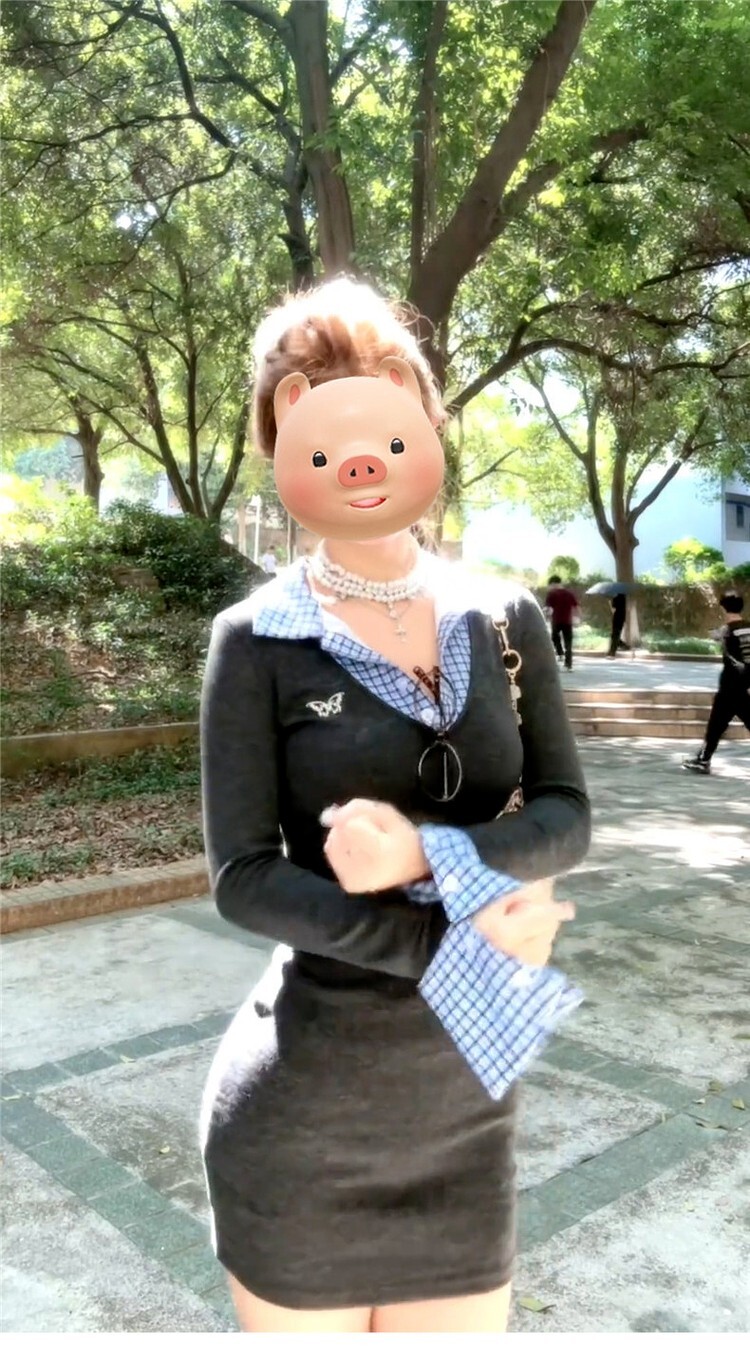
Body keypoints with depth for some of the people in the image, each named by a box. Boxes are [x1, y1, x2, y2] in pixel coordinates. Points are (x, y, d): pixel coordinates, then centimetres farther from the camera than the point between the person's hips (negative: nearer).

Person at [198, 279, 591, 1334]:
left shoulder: (505, 620, 0)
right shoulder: (260, 639, -11)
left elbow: (567, 817, -3)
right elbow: (243, 879, -14)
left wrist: (430, 856, -21)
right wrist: (449, 938, -21)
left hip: (467, 1097, 3)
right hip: (302, 1106, -3)